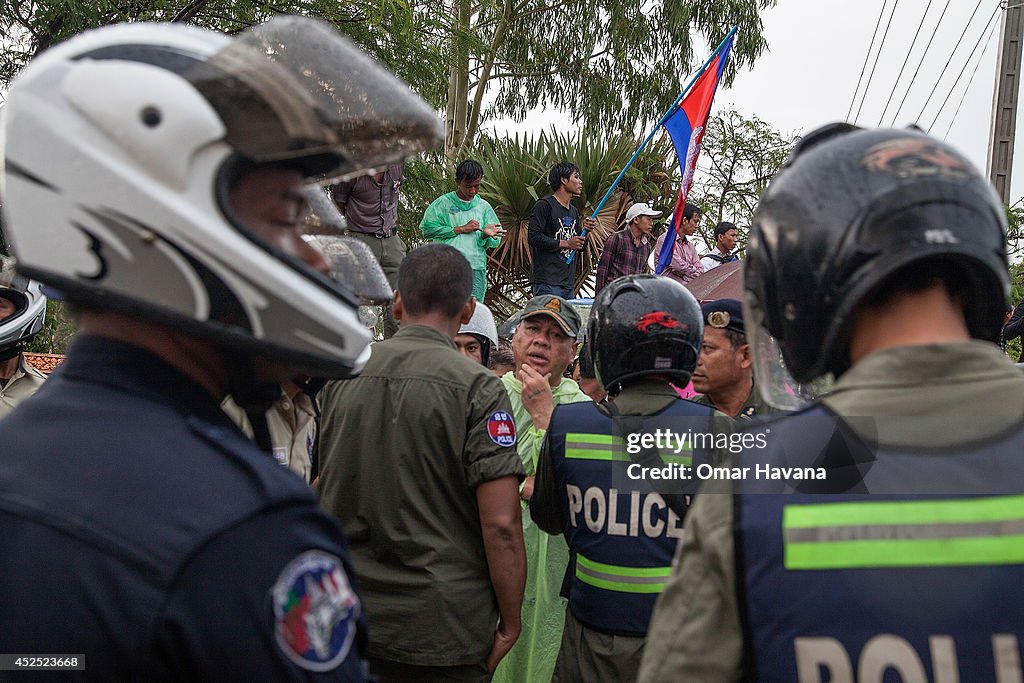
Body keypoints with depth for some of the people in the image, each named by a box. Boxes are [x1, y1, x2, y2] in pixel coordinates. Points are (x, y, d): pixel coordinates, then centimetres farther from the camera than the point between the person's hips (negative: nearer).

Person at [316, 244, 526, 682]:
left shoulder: (341, 376, 2)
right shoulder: (477, 387, -13)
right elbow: (500, 525, -17)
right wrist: (509, 624, -6)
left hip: (348, 617, 5)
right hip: (443, 628, -4)